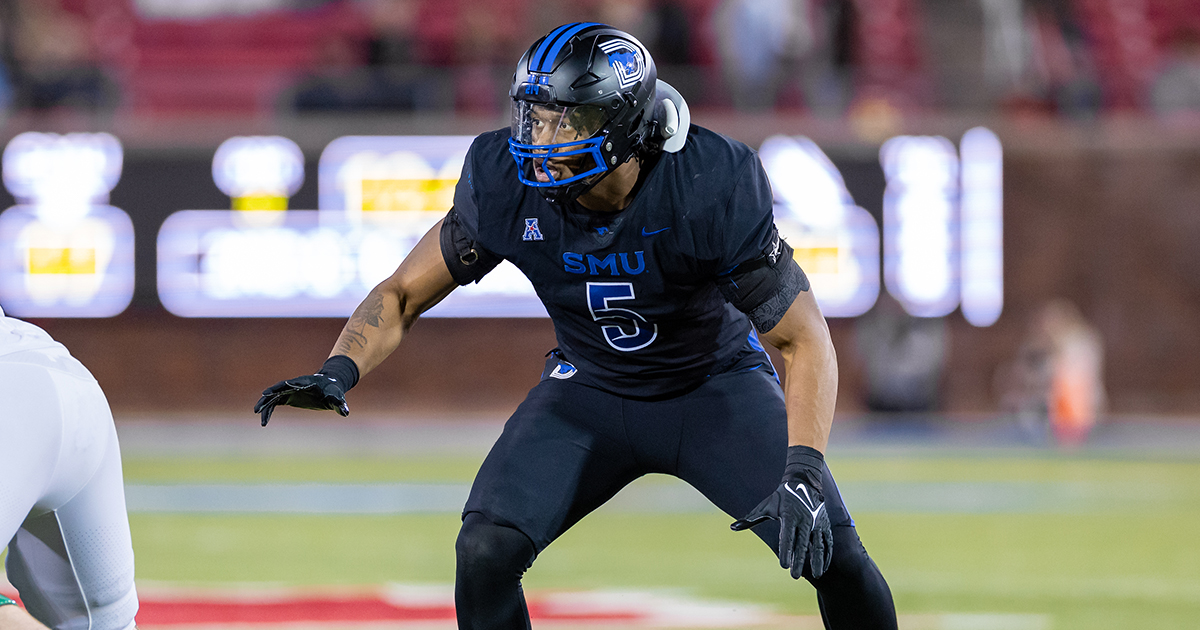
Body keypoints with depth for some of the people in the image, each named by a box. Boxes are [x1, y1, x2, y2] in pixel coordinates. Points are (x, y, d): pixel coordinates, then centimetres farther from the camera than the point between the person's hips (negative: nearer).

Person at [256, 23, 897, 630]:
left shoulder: (708, 189, -29)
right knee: (485, 552, -21)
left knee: (833, 557, -19)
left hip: (714, 384, -2)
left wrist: (803, 469, -37)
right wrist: (338, 371, -27)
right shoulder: (506, 186, -21)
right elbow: (402, 294, -7)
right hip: (591, 389, 2)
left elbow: (804, 339, -23)